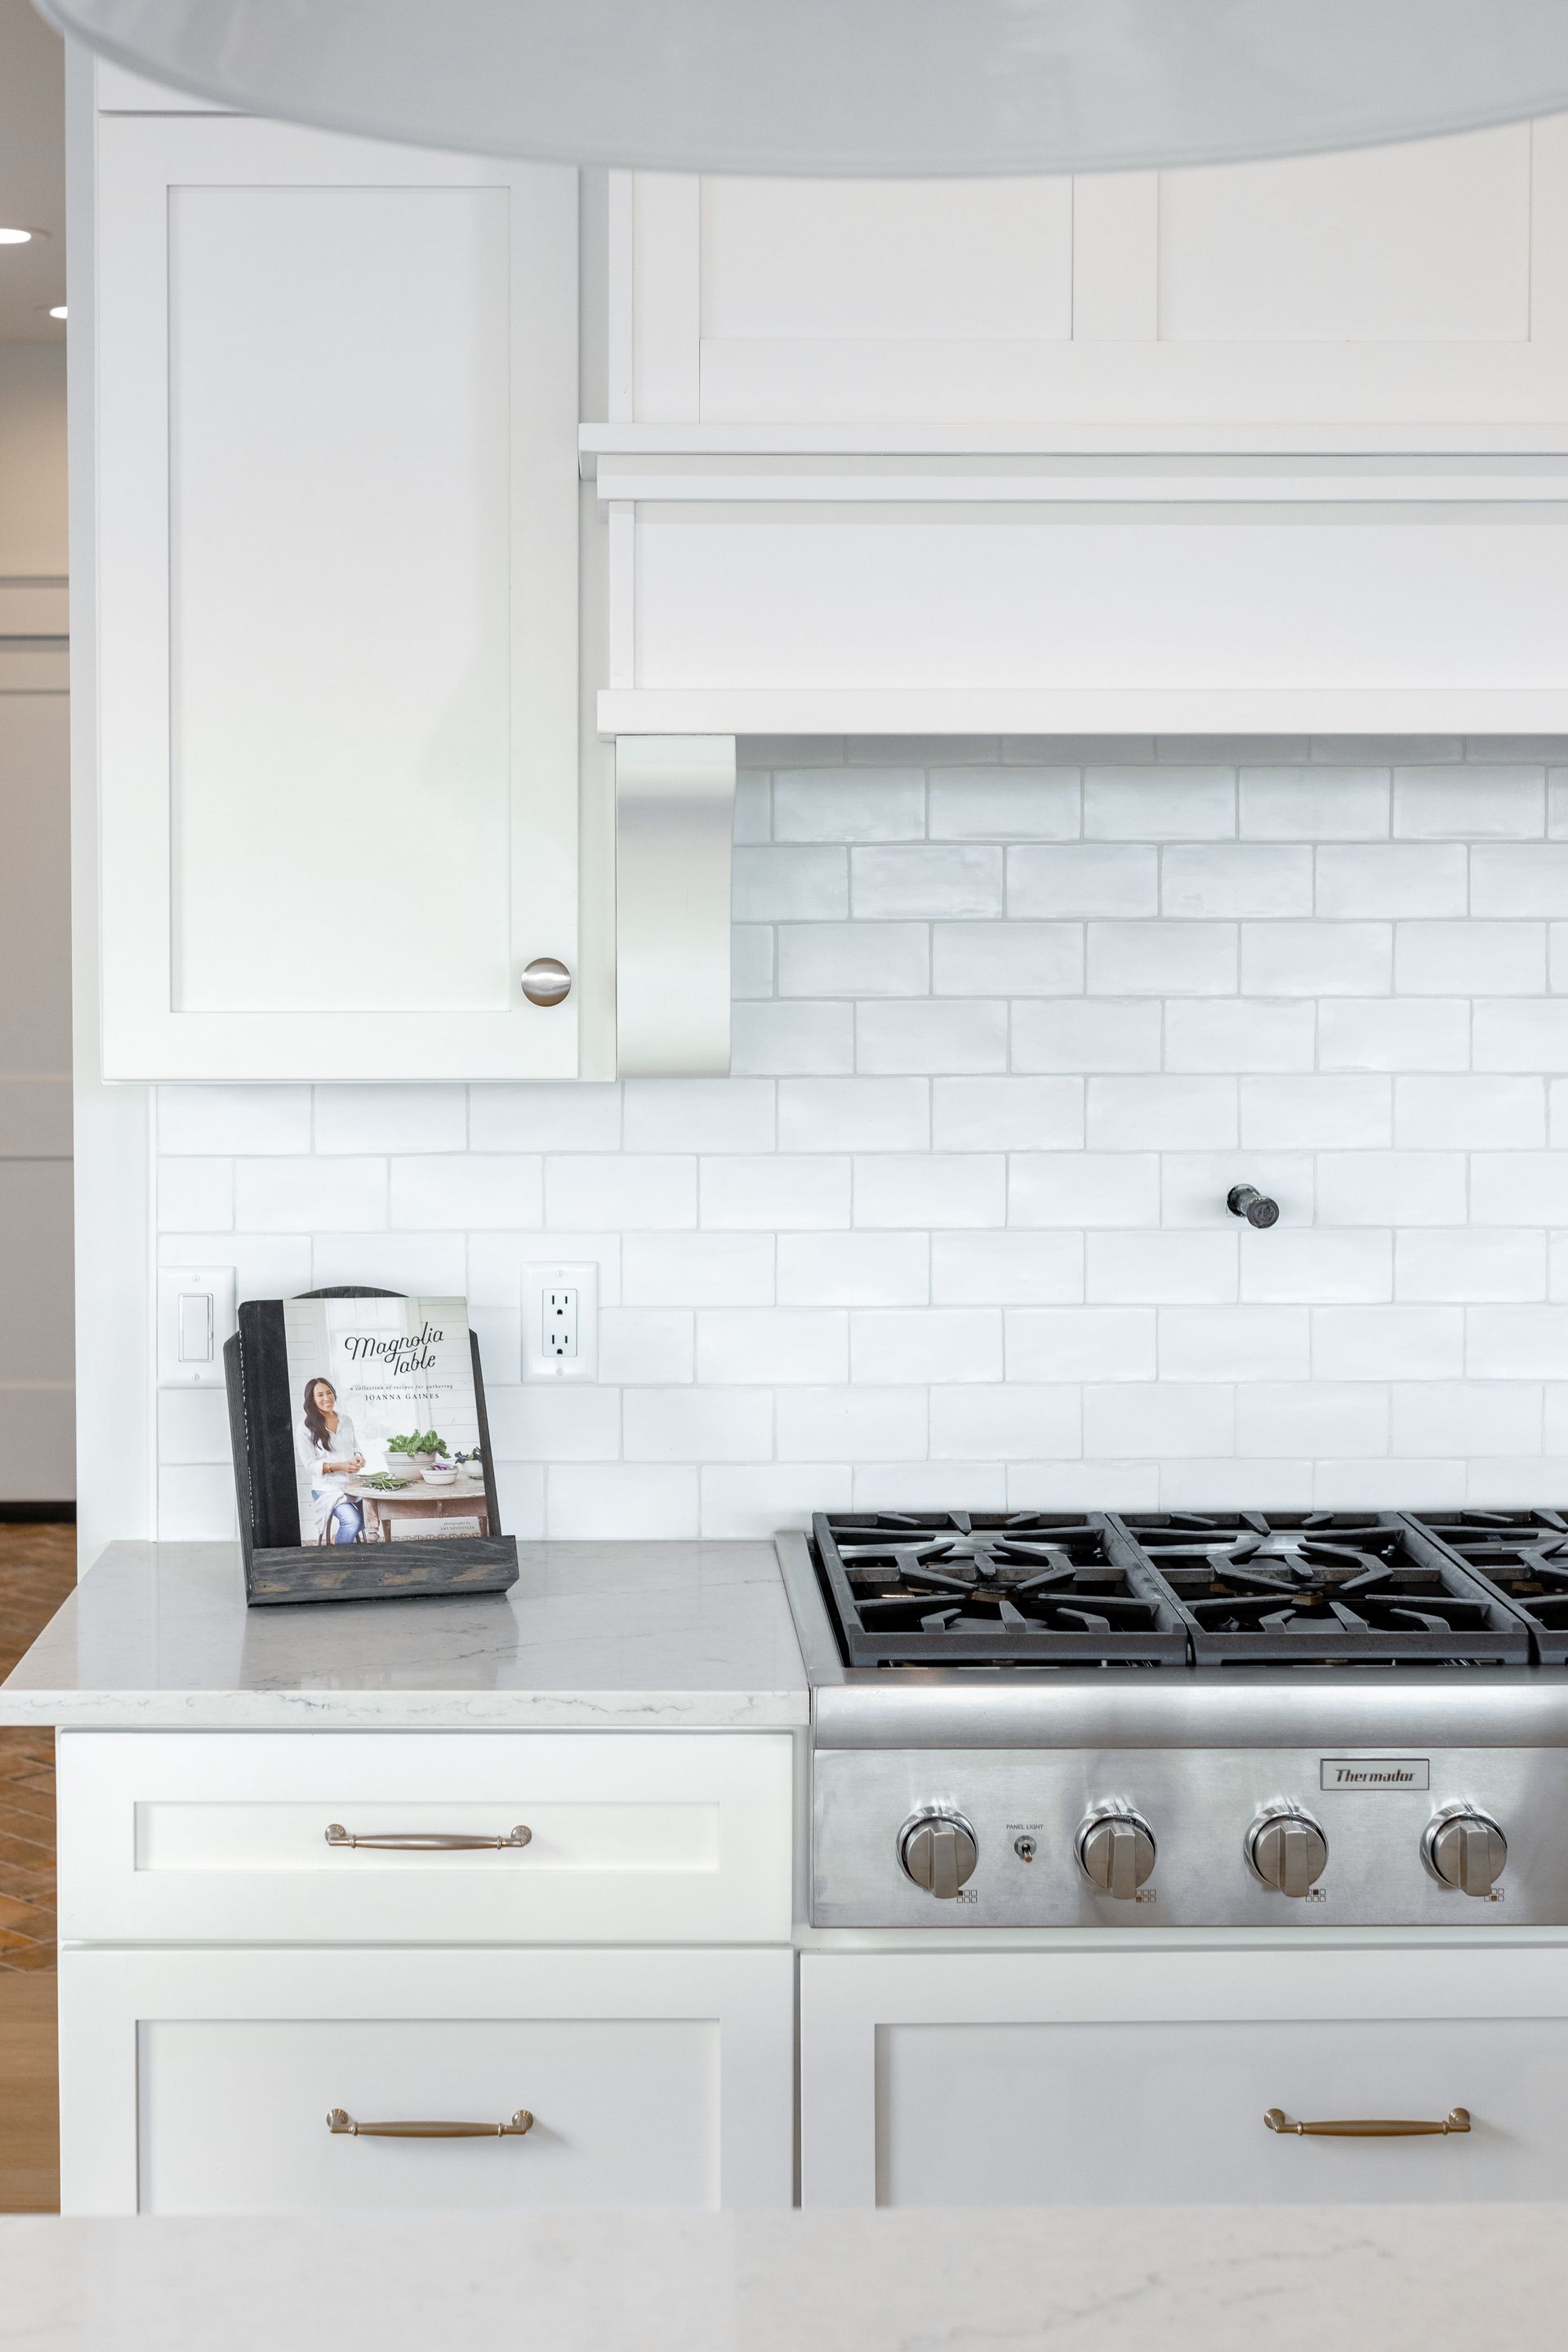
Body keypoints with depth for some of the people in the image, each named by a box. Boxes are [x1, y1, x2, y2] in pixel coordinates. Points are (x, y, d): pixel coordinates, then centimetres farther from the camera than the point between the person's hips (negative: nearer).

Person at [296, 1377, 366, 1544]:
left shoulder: (346, 1421, 12)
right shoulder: (305, 1427, -5)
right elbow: (310, 1466, -7)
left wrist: (358, 1457, -1)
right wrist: (339, 1466, -20)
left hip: (351, 1485, 5)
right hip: (327, 1489, -5)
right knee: (352, 1521, -29)